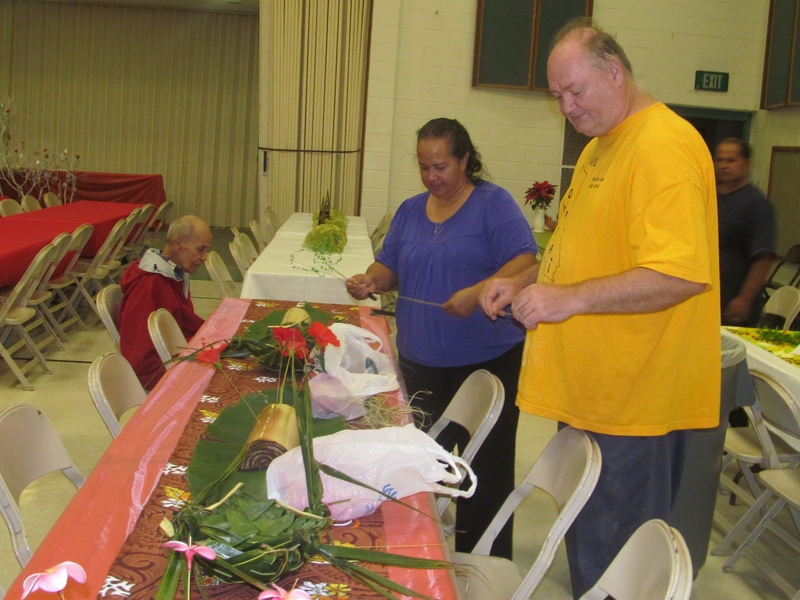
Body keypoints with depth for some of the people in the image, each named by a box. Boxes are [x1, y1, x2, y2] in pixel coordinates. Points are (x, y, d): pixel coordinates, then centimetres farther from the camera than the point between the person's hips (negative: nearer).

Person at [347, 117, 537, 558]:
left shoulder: (493, 203, -5)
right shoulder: (410, 210, 13)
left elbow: (525, 262, -15)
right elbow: (390, 266, 17)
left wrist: (478, 293, -29)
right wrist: (371, 281, -6)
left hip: (487, 361, -5)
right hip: (420, 362, 5)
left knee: (486, 470, 1)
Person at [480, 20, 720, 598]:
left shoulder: (664, 146, -17)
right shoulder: (601, 147, 15)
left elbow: (682, 274, -27)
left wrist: (570, 298, -27)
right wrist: (523, 282, 10)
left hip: (633, 404, -10)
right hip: (590, 392, 10)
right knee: (586, 546, 21)